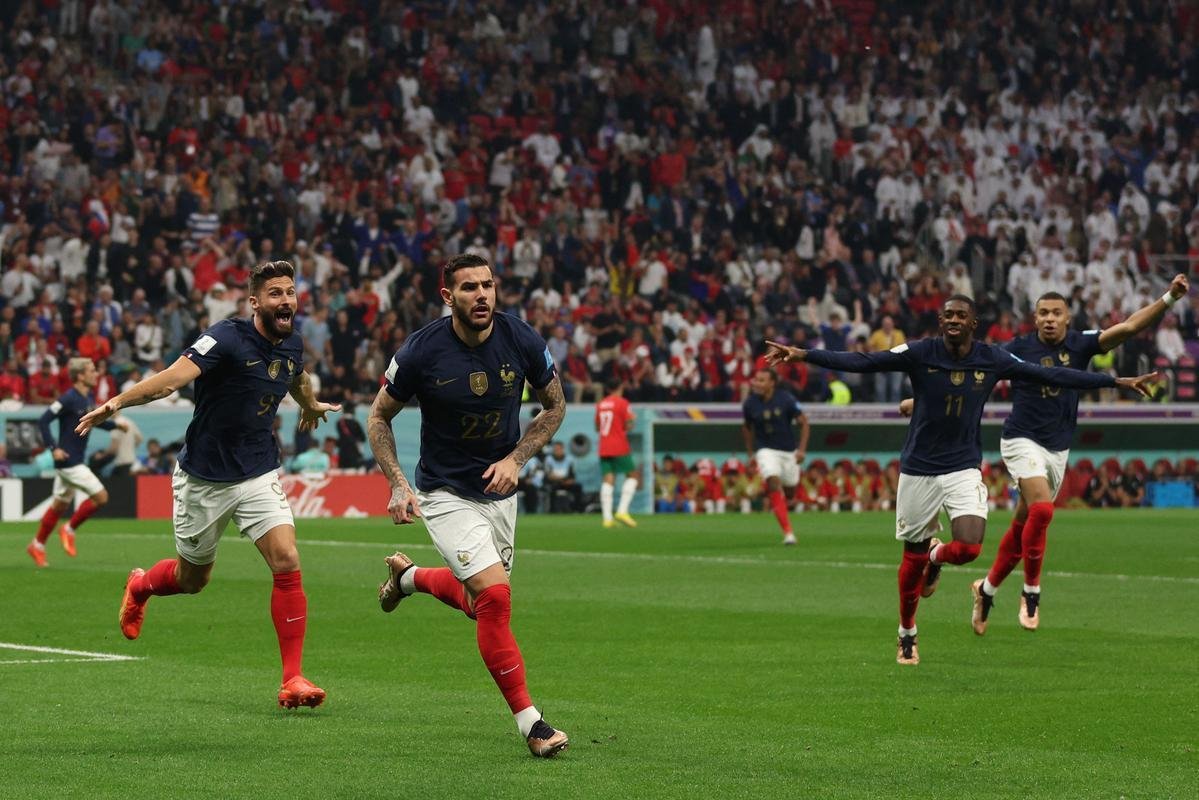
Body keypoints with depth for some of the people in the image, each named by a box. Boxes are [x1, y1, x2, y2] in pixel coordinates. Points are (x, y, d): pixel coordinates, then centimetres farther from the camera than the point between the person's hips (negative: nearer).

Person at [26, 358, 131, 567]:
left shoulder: (87, 397, 9)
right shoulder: (69, 399, -18)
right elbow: (43, 422, -19)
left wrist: (115, 424, 16)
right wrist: (54, 448, -25)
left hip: (76, 461, 9)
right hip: (69, 461, -9)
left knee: (59, 505, 16)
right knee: (100, 496, -10)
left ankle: (37, 546, 26)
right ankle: (69, 530, 4)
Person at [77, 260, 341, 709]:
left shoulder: (293, 345, 0)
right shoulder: (229, 339, -21)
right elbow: (174, 377, -36)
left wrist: (311, 406, 47)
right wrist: (118, 402, -51)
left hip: (259, 475, 4)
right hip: (204, 479, -4)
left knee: (287, 562, -17)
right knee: (193, 579, 13)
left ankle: (293, 679, -11)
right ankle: (140, 586, 51)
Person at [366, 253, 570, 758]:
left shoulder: (522, 341, -11)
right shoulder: (422, 351, -18)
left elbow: (555, 405, 5)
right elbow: (379, 417, -3)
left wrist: (515, 459, -9)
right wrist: (398, 484, -15)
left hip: (500, 490, 5)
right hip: (445, 493, -5)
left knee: (479, 601, 19)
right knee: (494, 596, -21)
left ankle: (408, 576, 51)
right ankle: (529, 721, -13)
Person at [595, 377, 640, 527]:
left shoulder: (600, 404, 12)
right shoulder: (622, 403, -7)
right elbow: (628, 426, -10)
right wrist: (632, 420, 9)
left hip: (603, 449, 5)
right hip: (619, 447, -5)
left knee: (608, 480, 1)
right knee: (633, 475, 6)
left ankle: (607, 517, -10)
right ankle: (622, 510, -10)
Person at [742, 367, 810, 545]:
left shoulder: (786, 399, -14)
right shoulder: (750, 404, -8)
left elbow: (804, 423, -7)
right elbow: (747, 427, 10)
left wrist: (802, 449, -14)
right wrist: (750, 452, 9)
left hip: (788, 451, 1)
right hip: (765, 450, -1)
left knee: (789, 490, 9)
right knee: (774, 482, -23)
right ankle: (788, 532, -22)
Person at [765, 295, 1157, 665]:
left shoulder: (992, 359, -4)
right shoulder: (919, 353, -10)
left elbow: (1051, 375, 1)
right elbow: (861, 362, -16)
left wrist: (1117, 382, 1)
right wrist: (802, 355, -27)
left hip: (964, 468, 1)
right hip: (918, 469, -1)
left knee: (969, 548, -19)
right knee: (913, 556, 5)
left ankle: (937, 556, 19)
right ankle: (906, 635, 28)